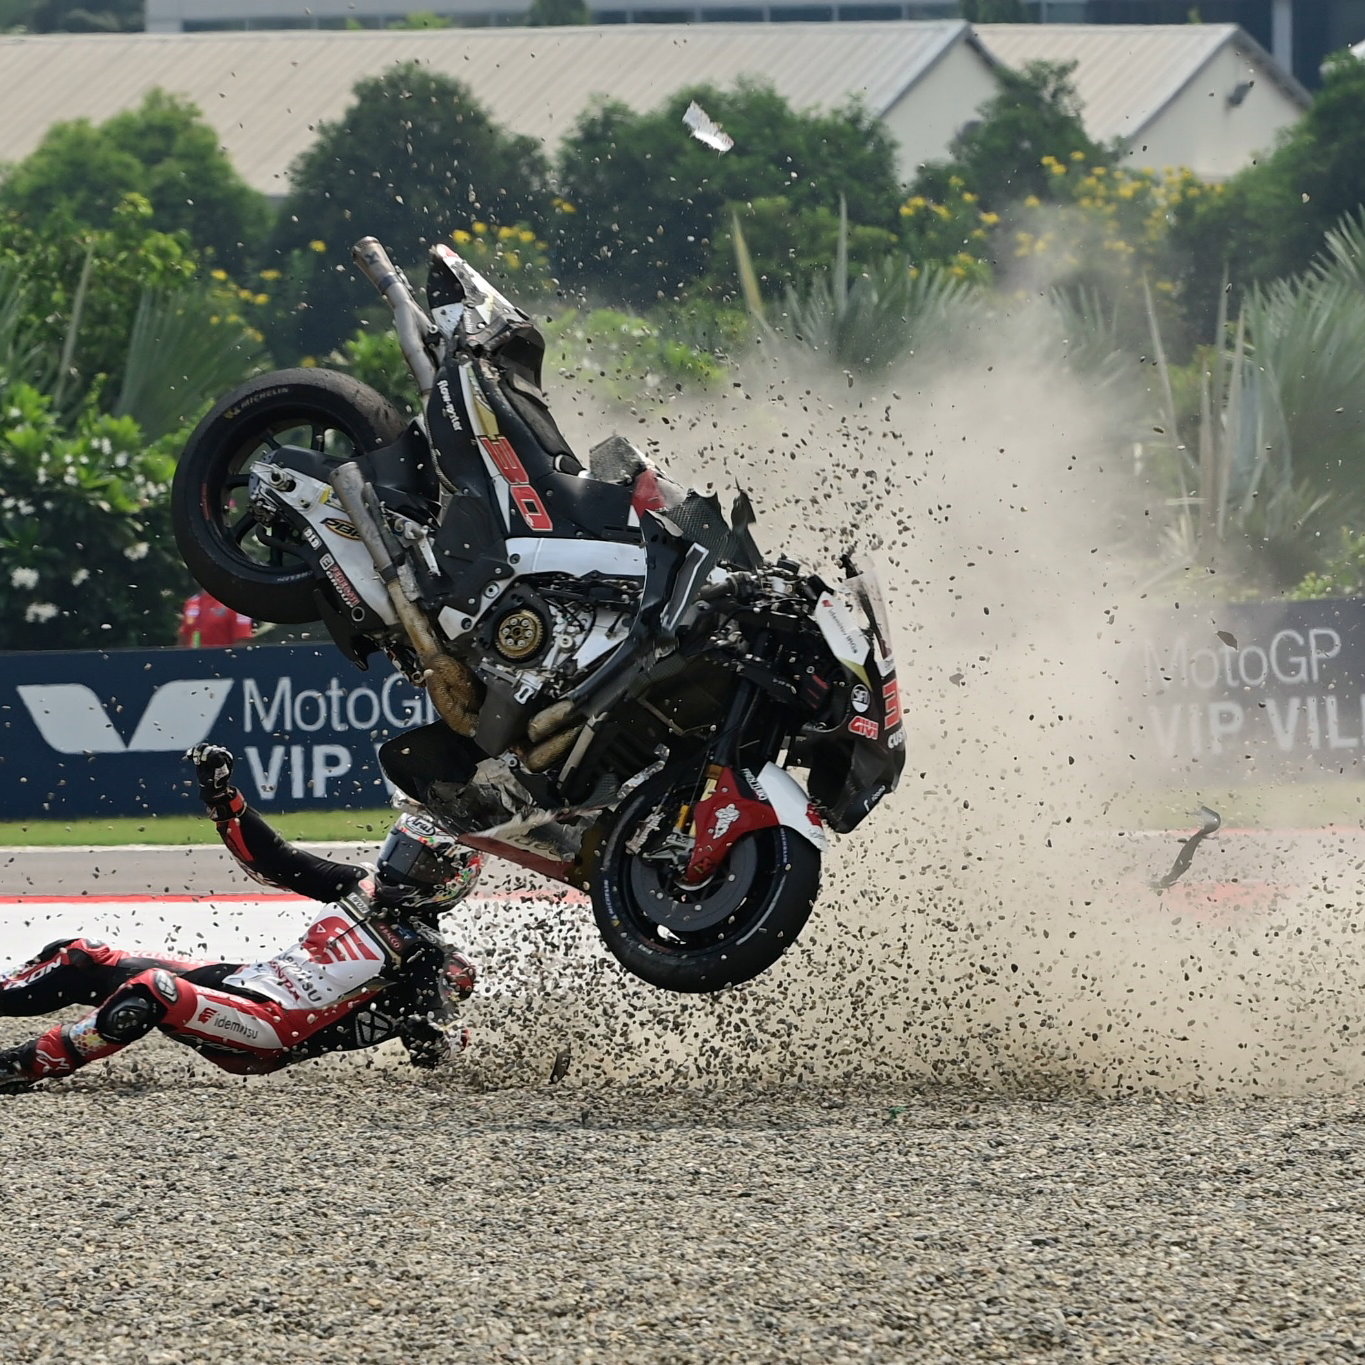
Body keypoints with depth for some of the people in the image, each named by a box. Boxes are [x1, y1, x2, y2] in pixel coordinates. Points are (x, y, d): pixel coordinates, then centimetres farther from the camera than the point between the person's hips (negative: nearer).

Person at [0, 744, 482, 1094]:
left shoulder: (426, 958, -6)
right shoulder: (361, 886, 14)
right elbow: (272, 861, 17)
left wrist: (431, 1039, -39)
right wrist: (221, 793, 10)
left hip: (269, 1037, -8)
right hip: (242, 978, 8)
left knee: (153, 991, -35)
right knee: (80, 960, 1)